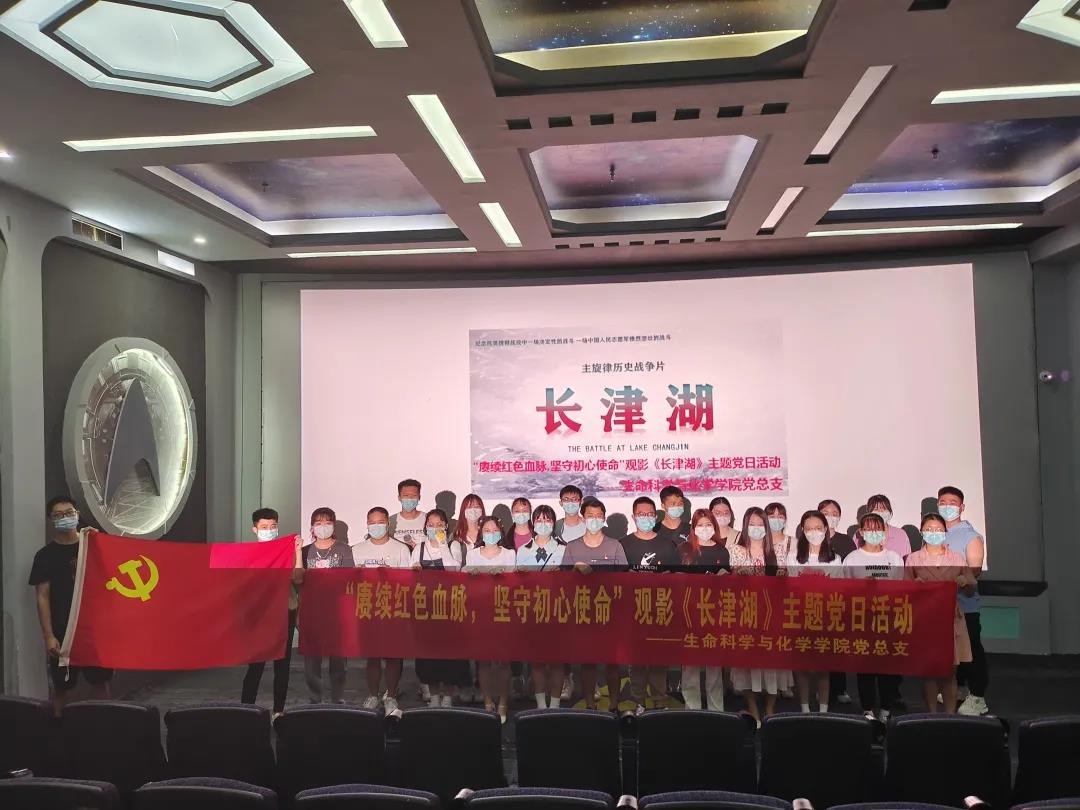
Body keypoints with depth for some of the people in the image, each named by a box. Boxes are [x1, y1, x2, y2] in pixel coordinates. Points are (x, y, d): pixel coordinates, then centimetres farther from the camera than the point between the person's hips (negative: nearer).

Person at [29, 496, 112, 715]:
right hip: (63, 631, -2)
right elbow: (42, 597, -4)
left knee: (100, 681, 7)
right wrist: (49, 636, -11)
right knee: (62, 686, 5)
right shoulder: (46, 554, -1)